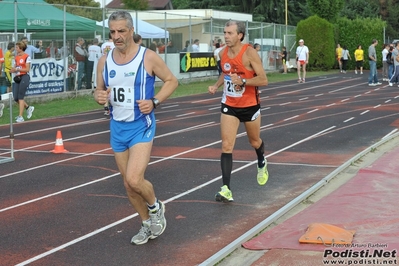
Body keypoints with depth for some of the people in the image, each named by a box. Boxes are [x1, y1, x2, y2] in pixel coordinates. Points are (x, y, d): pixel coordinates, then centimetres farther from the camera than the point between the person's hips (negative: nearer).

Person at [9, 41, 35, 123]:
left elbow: (27, 69, -11)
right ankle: (28, 108, 25)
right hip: (17, 77, 7)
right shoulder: (16, 57, 13)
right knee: (15, 97, 2)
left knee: (20, 97, -8)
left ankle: (20, 117, -3)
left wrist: (17, 69, -19)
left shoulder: (27, 57, -8)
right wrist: (12, 70, -4)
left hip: (24, 77, -7)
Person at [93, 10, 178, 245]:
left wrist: (154, 102, -16)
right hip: (117, 127, 5)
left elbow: (172, 81, -2)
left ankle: (156, 207, 12)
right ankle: (148, 224, 31)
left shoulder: (148, 57, -11)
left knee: (134, 179, -20)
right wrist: (100, 97, -10)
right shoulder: (105, 61, 2)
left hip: (141, 125, -5)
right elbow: (99, 90, 14)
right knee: (128, 184, 11)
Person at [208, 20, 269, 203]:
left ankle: (262, 164, 54)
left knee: (254, 141, 18)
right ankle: (226, 189, -13)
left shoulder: (249, 53, -19)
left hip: (250, 105, -3)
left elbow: (263, 80, -20)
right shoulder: (223, 53, -2)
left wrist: (243, 81, -33)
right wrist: (216, 86, 2)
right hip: (229, 105, 3)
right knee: (226, 146, -9)